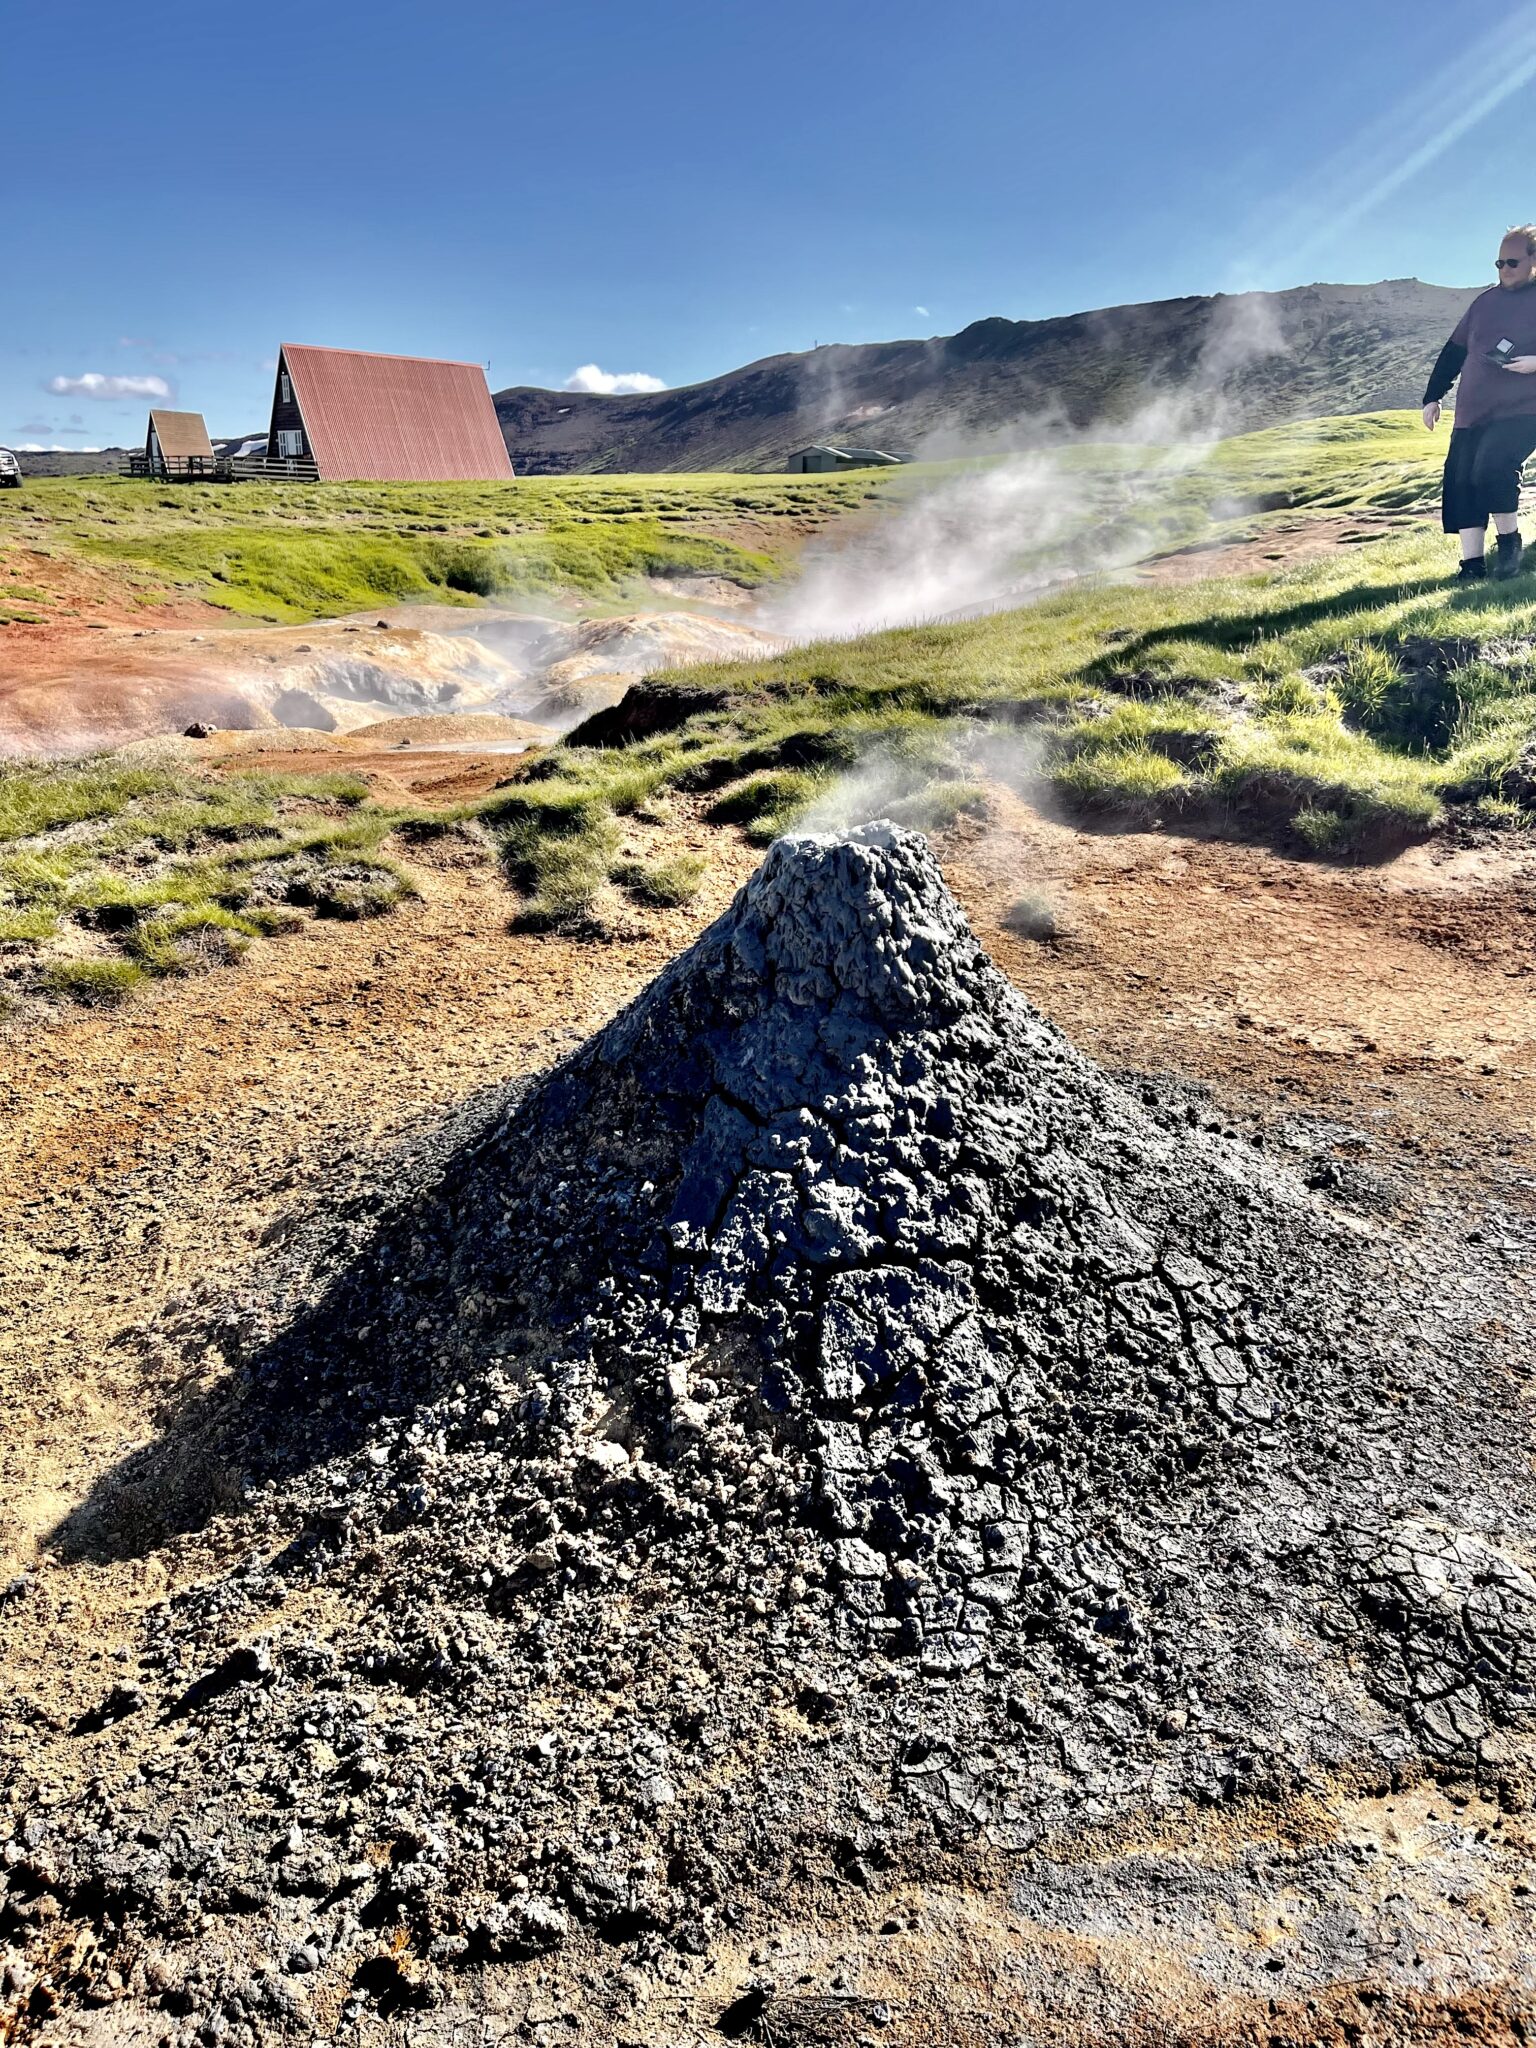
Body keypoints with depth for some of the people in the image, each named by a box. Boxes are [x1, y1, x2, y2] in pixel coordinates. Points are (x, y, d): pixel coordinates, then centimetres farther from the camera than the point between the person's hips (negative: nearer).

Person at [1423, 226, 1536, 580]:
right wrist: (1433, 397, 14)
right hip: (1472, 412, 6)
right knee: (1461, 482, -6)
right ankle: (1472, 564, -2)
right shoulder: (1485, 301, 16)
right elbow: (1454, 351, 19)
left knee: (1491, 467, -26)